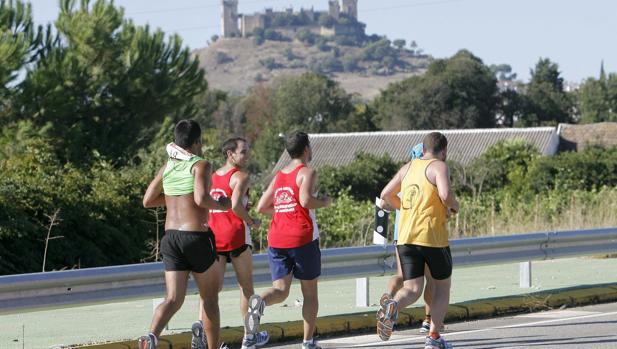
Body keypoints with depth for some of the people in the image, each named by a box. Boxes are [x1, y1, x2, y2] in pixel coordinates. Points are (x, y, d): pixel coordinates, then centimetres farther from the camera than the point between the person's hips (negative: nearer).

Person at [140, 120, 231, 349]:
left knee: (174, 299, 0)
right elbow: (201, 199, -22)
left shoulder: (167, 167, 10)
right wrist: (221, 205, -4)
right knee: (209, 298, 13)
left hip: (170, 236, 5)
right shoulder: (200, 165, -8)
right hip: (197, 236, -5)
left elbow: (148, 201, 15)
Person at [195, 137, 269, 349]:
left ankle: (201, 322, -26)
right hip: (236, 235, -5)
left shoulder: (212, 176, 13)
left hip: (213, 235, 5)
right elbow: (236, 206, -22)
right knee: (246, 286, 9)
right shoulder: (240, 176, -9)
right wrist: (251, 222, -6)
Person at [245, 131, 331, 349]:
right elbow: (306, 200, -20)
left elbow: (261, 207, 18)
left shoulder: (279, 176, 17)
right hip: (302, 239, -5)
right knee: (309, 291, 10)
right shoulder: (307, 173, -3)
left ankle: (259, 302, -33)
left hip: (276, 239, 5)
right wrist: (324, 202, -1)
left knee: (280, 290, 1)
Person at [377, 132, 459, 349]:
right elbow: (445, 194, -21)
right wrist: (454, 206, 0)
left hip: (405, 237, 5)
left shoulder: (408, 167, 15)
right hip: (432, 236, -5)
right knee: (442, 284, 16)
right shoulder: (439, 167, -4)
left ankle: (392, 306, -31)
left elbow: (386, 195, 18)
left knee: (412, 289, 3)